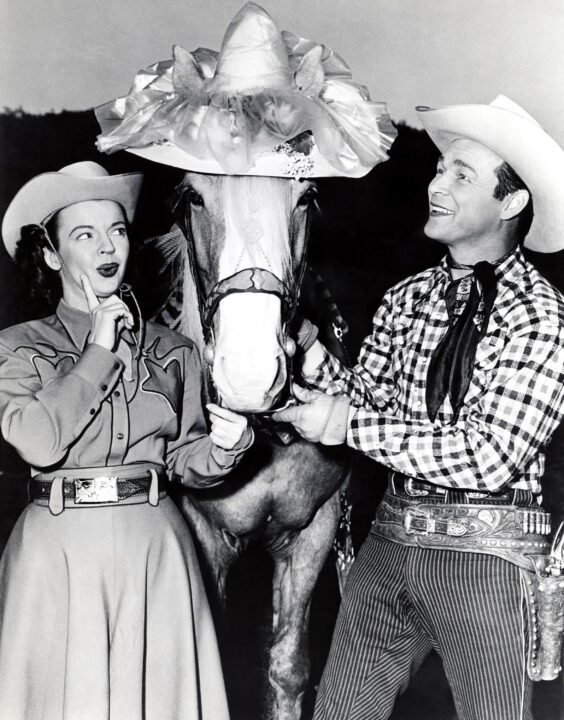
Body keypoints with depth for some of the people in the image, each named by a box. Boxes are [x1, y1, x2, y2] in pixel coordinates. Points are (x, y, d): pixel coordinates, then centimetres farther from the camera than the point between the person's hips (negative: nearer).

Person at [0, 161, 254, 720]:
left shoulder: (171, 349, 6)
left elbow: (183, 460, 8)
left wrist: (220, 449, -13)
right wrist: (99, 352, -11)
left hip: (156, 546, 2)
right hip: (59, 551, -1)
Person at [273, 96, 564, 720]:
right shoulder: (406, 299, 6)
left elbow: (491, 457, -19)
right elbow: (366, 402, 8)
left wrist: (350, 424, -18)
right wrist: (311, 352, -8)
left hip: (486, 550, -5)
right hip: (391, 536, 5)